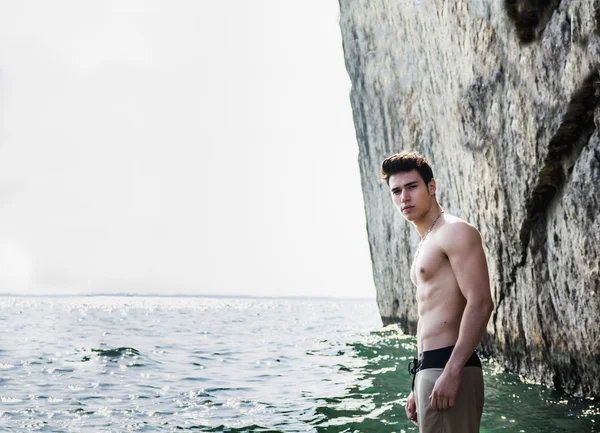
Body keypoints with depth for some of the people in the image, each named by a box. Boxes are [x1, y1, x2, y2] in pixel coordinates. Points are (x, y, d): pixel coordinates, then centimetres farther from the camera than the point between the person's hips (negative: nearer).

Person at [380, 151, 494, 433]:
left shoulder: (455, 232, -8)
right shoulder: (426, 245, 21)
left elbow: (480, 303, -18)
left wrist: (451, 372, -25)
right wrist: (418, 388, 23)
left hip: (449, 367, -10)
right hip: (428, 368, 10)